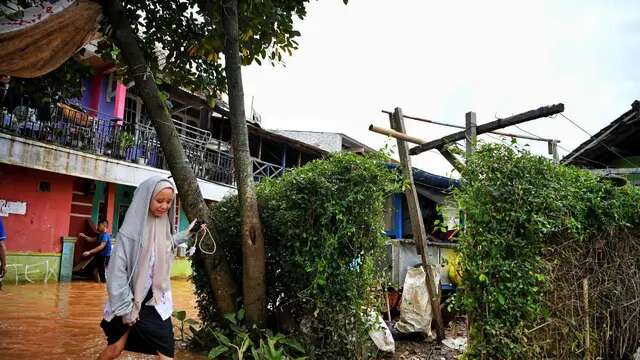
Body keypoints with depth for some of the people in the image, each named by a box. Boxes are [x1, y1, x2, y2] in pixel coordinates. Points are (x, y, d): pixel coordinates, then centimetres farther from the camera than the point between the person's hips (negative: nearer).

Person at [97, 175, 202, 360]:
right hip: (131, 301, -4)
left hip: (157, 301, 5)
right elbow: (117, 269, -17)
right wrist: (125, 306, -16)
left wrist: (188, 233, 14)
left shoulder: (163, 224, -2)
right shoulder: (132, 228, -18)